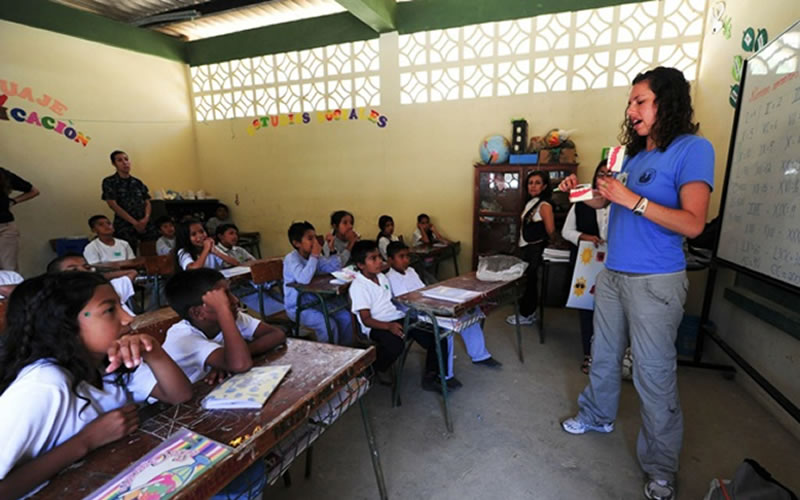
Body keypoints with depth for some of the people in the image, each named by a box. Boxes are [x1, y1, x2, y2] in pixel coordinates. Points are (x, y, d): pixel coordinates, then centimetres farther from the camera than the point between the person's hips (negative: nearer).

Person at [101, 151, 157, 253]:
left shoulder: (138, 182, 14)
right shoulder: (109, 182, 2)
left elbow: (147, 203, 13)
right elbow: (113, 205, -6)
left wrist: (146, 218, -8)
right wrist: (134, 222, -11)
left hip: (145, 224, 3)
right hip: (124, 227, -3)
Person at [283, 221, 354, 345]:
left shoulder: (315, 255, 1)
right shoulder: (291, 258, -20)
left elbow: (335, 269, -1)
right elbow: (304, 280, -37)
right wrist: (315, 255, -31)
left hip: (315, 300, 7)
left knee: (345, 316, -2)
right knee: (329, 325, -23)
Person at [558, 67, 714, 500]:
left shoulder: (693, 149, -9)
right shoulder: (633, 154, 12)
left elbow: (693, 223, -18)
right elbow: (609, 201, 23)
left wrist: (631, 200, -22)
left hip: (655, 282, -7)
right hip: (613, 274, 7)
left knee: (654, 375, 2)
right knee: (603, 356, 18)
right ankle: (598, 416, 40)